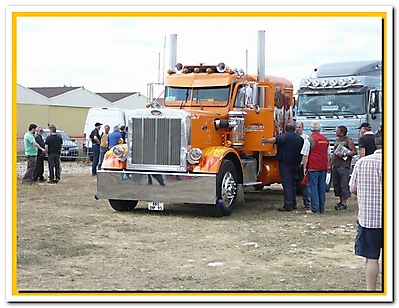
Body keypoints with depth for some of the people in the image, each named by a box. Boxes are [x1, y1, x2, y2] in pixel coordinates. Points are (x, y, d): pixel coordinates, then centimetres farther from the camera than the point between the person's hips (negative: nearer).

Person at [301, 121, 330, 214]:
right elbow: (328, 155, 18)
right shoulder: (326, 140, 11)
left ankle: (315, 209, -2)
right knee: (322, 188, 11)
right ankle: (322, 209, 15)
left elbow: (305, 155, -8)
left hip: (313, 168, -5)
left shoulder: (309, 140, -7)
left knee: (313, 188, -1)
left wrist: (305, 167, -2)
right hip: (323, 168, 5)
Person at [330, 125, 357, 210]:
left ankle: (344, 203, -5)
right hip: (335, 166, 8)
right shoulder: (336, 141, 19)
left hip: (344, 166, -8)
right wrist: (330, 164, 18)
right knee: (336, 184, 9)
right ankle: (341, 201, 19)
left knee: (344, 184, -8)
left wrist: (344, 154, -15)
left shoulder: (349, 141, -4)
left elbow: (354, 152, -9)